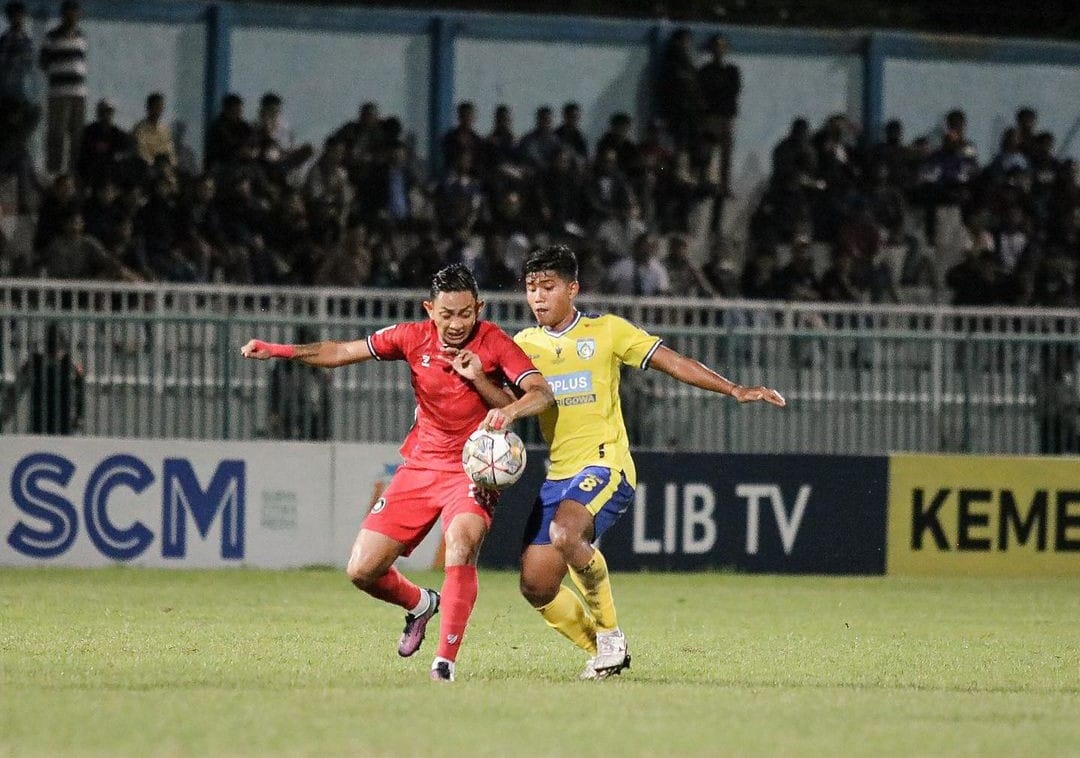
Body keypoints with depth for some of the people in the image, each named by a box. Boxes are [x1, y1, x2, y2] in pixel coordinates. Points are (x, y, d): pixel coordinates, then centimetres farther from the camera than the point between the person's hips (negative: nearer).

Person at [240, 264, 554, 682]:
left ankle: (445, 662, -28)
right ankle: (420, 604, 31)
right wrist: (279, 350, -3)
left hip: (472, 469, -4)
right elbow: (342, 352, 6)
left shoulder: (493, 342, -10)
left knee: (461, 544, -34)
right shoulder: (414, 338, -1)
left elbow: (541, 393, -17)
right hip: (420, 466, 4)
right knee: (362, 570, -2)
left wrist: (494, 394, -35)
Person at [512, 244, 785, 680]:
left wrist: (735, 391, -6)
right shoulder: (524, 345, 11)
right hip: (559, 473, 5)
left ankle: (609, 632, -14)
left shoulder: (606, 331, 2)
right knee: (536, 586, -4)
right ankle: (603, 653, 17)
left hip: (605, 464, -5)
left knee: (565, 533, -34)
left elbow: (671, 362, 1)